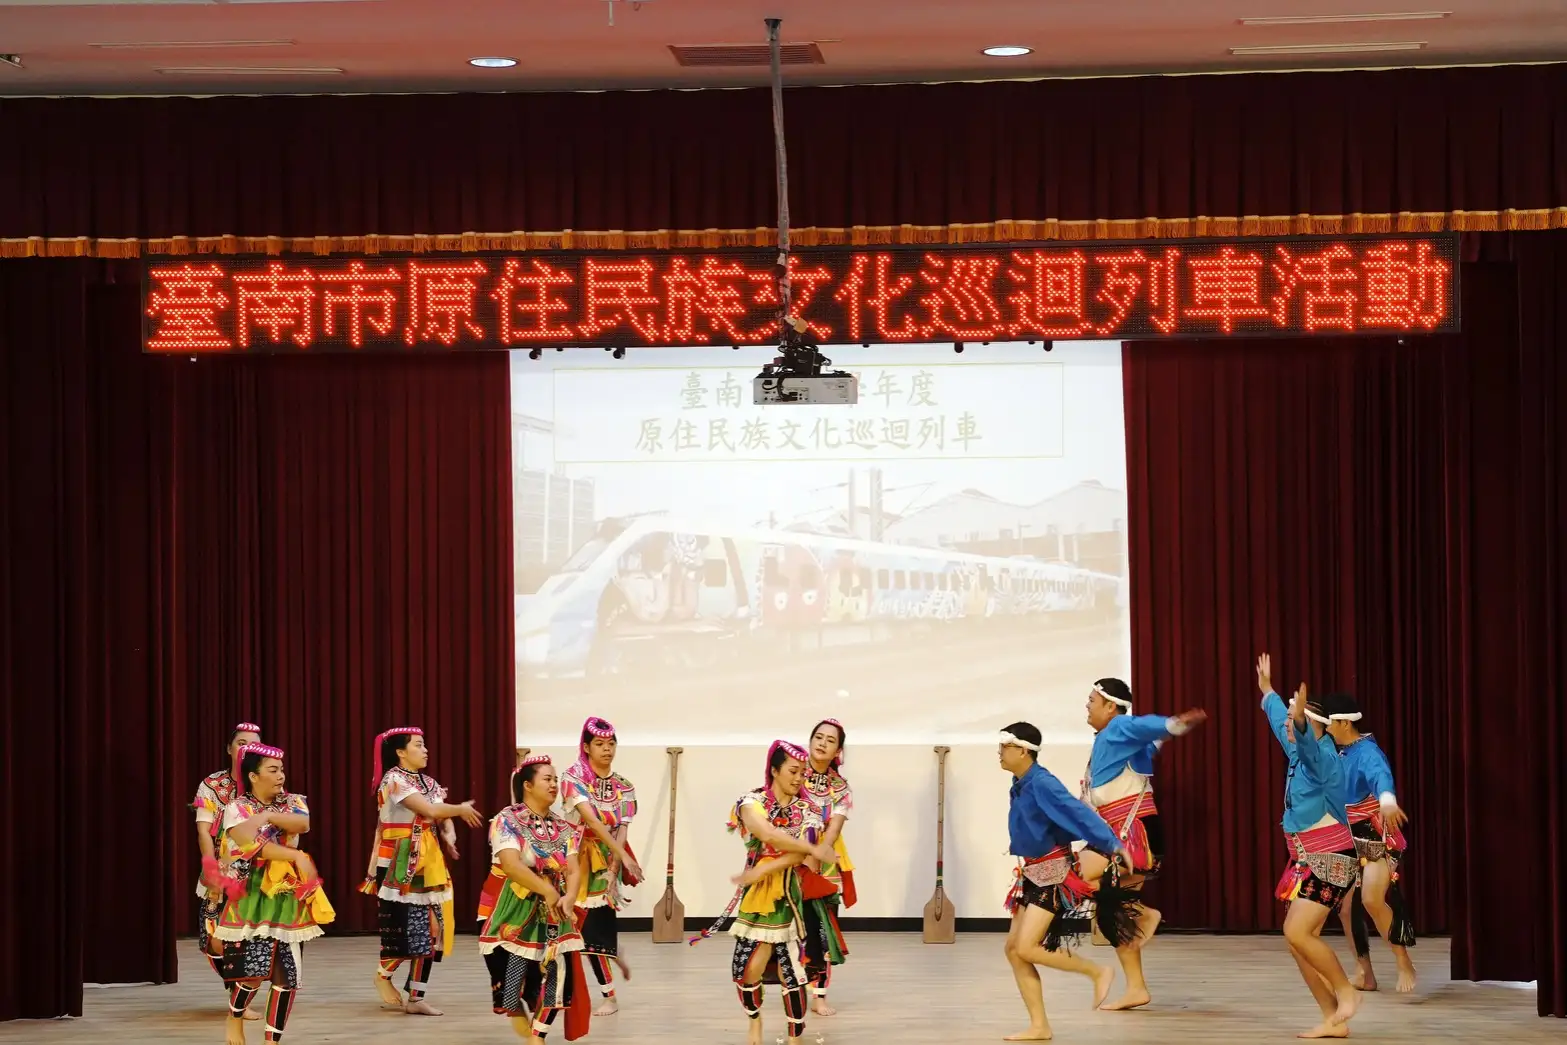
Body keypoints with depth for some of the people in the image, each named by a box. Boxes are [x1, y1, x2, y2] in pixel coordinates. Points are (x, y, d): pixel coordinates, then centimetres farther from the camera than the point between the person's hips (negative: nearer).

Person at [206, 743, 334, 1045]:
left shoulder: (292, 803, 12)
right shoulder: (236, 809, -2)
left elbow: (303, 824, -11)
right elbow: (253, 846, -17)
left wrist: (266, 816, -16)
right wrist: (297, 856, -17)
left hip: (288, 895, 5)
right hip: (252, 896, -4)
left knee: (288, 974, 0)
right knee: (253, 970, -12)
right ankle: (235, 1019, 18)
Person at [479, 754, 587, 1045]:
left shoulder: (563, 828, 9)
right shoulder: (508, 820, -8)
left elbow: (573, 869, 0)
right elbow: (512, 864, -21)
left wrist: (569, 897, -21)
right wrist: (547, 891, -23)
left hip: (554, 915, 5)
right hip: (517, 914, -5)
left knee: (555, 978, 0)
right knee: (511, 976, -8)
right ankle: (515, 1009, 25)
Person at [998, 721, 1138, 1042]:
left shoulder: (1041, 784, -20)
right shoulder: (1021, 785, 7)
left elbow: (1078, 813, -29)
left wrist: (1112, 844, -38)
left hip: (1054, 875, -9)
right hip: (1033, 875, 9)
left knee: (1027, 948, -14)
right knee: (1013, 948, 5)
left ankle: (1098, 972, 3)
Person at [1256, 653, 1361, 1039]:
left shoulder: (1322, 756, -15)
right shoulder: (1298, 753, 10)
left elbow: (1307, 743, -40)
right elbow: (1281, 721, 30)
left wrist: (1300, 721, -60)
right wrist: (1267, 691, 45)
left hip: (1329, 861, -9)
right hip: (1306, 861, 9)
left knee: (1297, 933, -18)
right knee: (1299, 941, 4)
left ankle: (1346, 991, 0)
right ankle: (1334, 1019, 7)